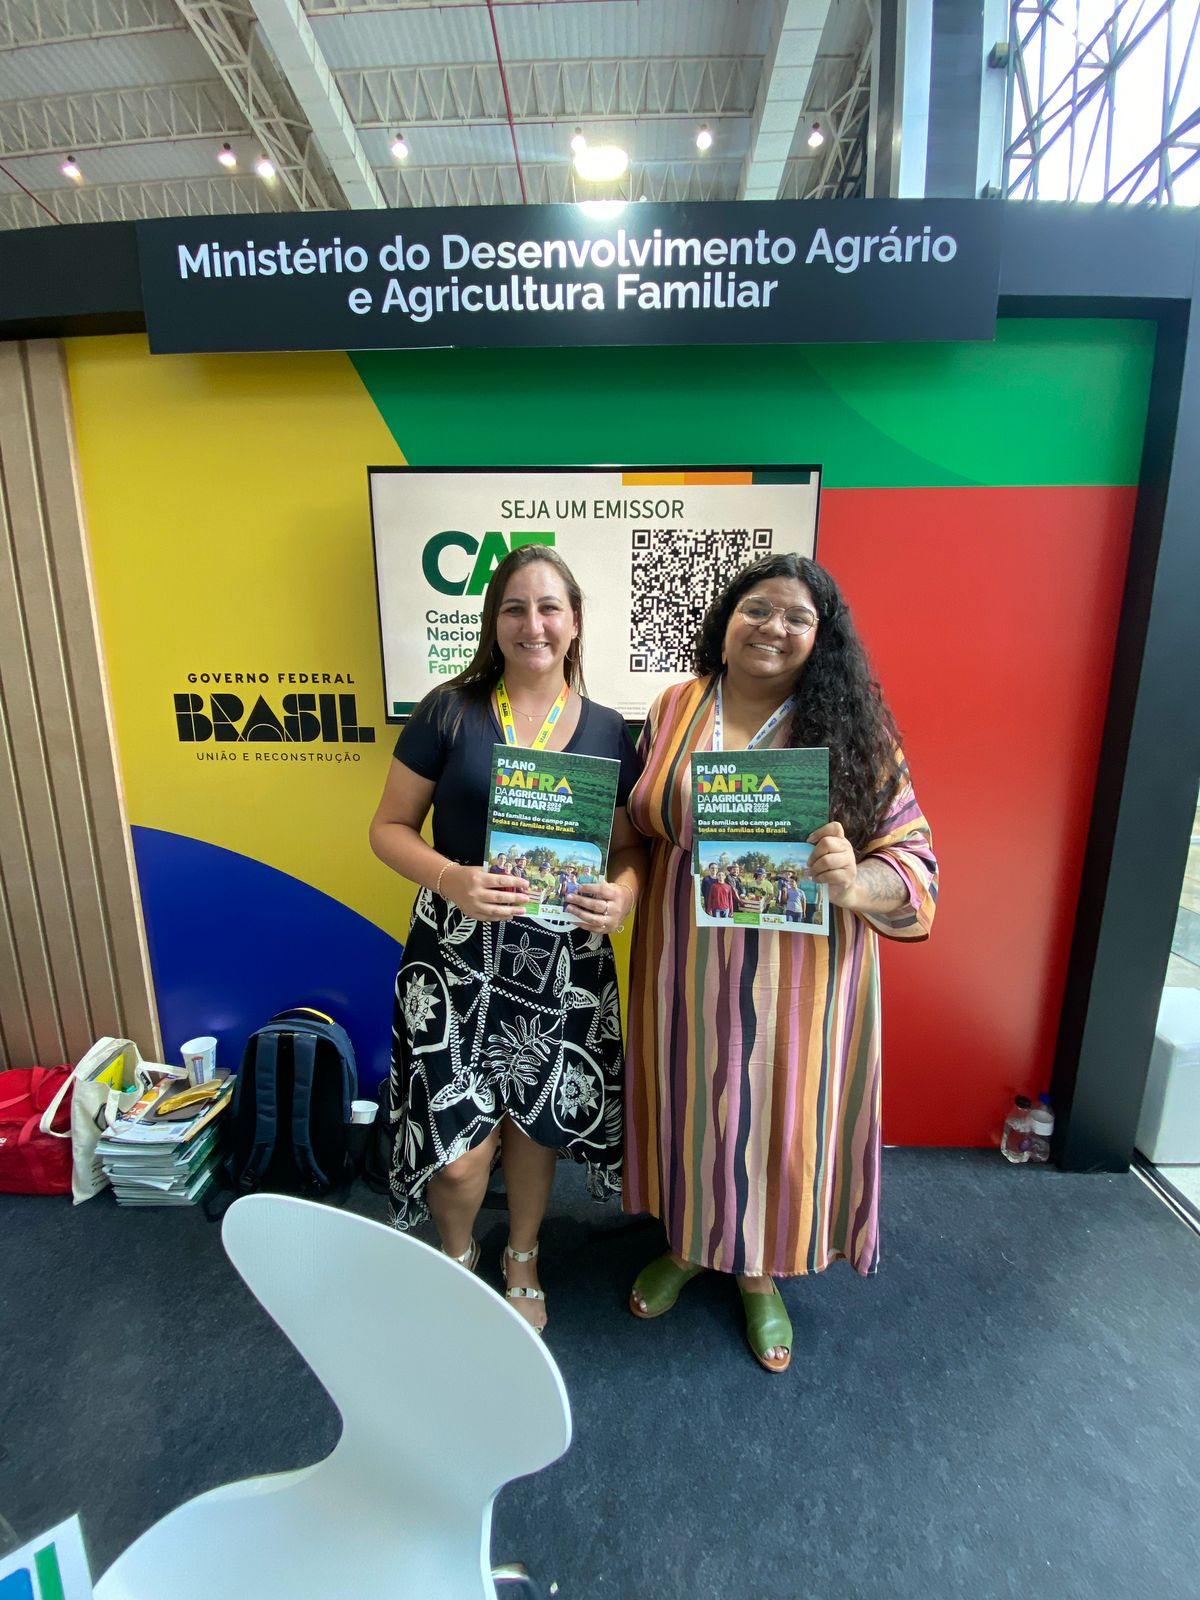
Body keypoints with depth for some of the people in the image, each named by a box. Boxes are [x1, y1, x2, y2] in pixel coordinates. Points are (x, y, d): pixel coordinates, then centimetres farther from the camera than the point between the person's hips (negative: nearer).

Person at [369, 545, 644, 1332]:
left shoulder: (607, 730, 1)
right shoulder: (450, 711, -5)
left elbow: (631, 846, 5)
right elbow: (390, 826, -3)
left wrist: (624, 893, -17)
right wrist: (449, 878, -22)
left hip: (563, 963, 2)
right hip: (457, 958, -2)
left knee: (536, 1122, 18)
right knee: (460, 1149, 3)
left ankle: (523, 1256, 50)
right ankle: (458, 1252, 41)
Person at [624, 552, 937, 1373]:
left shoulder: (854, 732, -7)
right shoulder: (672, 711, 1)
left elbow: (914, 860, -8)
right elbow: (637, 827, 9)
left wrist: (854, 883, -28)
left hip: (797, 980, -1)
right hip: (688, 972, 2)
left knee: (782, 1116, 14)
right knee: (691, 1106, 18)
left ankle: (761, 1270, 45)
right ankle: (688, 1242, 49)